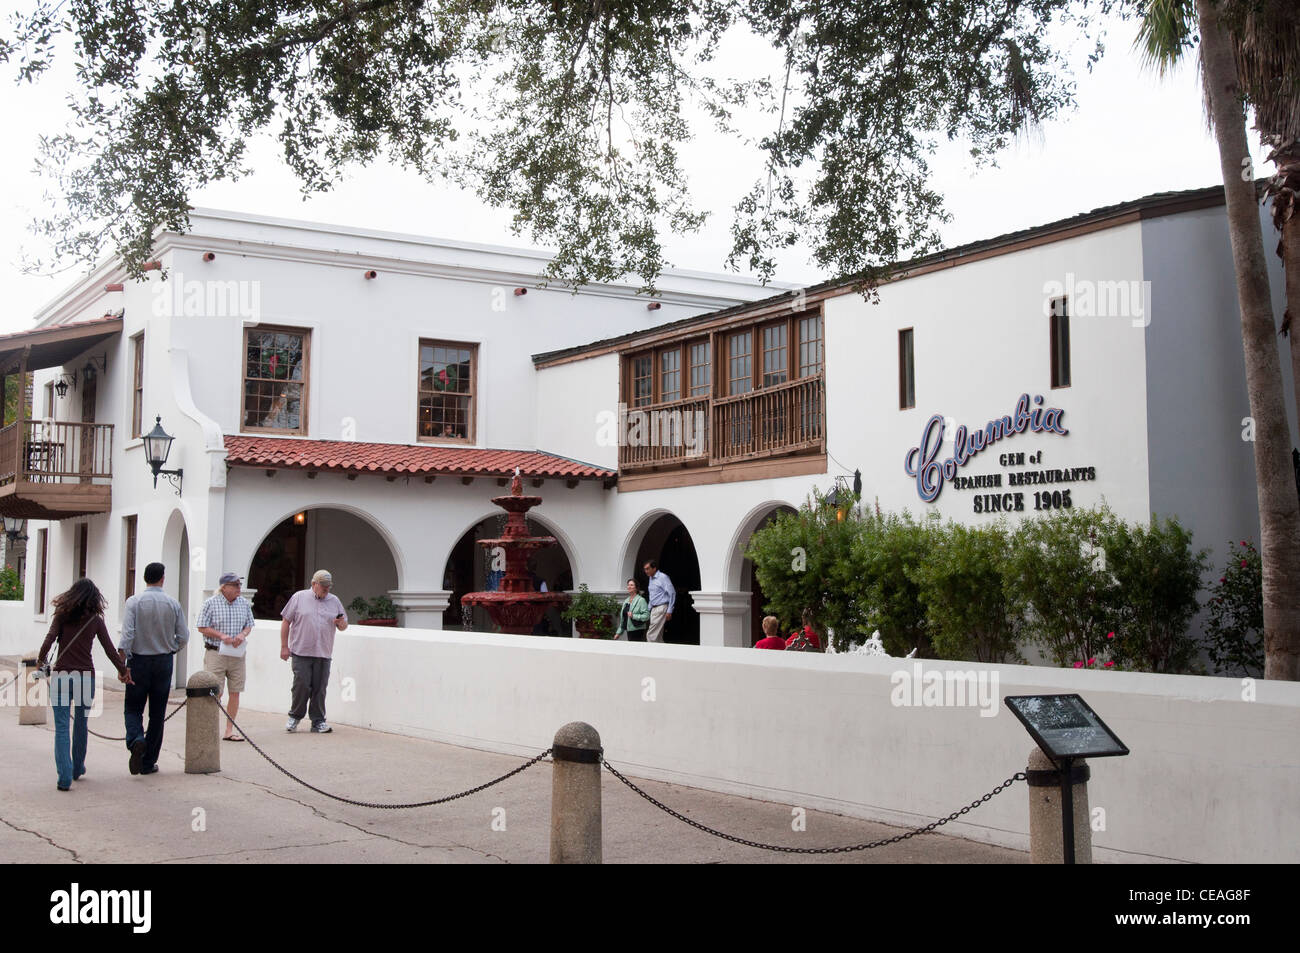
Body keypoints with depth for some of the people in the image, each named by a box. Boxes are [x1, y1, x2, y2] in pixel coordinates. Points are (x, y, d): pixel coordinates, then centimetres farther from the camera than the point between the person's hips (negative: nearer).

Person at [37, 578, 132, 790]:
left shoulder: (62, 615, 0)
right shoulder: (95, 620, 3)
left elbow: (49, 640, -9)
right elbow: (109, 649, 3)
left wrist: (40, 659, 9)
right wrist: (123, 670, 15)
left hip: (62, 675, -2)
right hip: (86, 676, 2)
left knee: (61, 727, 0)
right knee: (81, 725, 18)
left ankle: (65, 777, -10)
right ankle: (77, 769, 33)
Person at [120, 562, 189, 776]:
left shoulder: (134, 602, -7)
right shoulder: (173, 604, -1)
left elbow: (127, 634, -15)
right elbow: (183, 637, 2)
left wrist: (123, 663, -11)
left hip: (139, 661, -2)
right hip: (164, 662, 2)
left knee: (133, 708, 8)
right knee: (157, 714, 9)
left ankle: (135, 740, -22)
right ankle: (148, 763, 13)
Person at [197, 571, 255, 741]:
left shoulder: (244, 603, 9)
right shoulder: (211, 603, -4)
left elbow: (249, 625, 16)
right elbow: (202, 627, -4)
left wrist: (242, 635, -6)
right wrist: (222, 636, -15)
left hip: (238, 654, 4)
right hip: (216, 653, -4)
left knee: (235, 692, 4)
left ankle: (229, 730, 12)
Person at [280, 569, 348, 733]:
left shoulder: (334, 601, 13)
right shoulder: (299, 598, 4)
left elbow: (343, 626, 17)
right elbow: (286, 622, 5)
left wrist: (342, 624, -8)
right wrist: (284, 646, 0)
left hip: (323, 654, 3)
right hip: (301, 652, -3)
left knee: (319, 688, 3)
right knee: (302, 685, -7)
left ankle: (318, 721, 11)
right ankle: (295, 716, 12)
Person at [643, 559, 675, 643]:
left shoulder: (663, 577, -10)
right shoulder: (651, 579, 16)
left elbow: (672, 593, -13)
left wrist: (669, 611, -16)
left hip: (661, 608, -9)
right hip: (654, 609, 9)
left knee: (651, 635, -14)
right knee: (658, 637, 9)